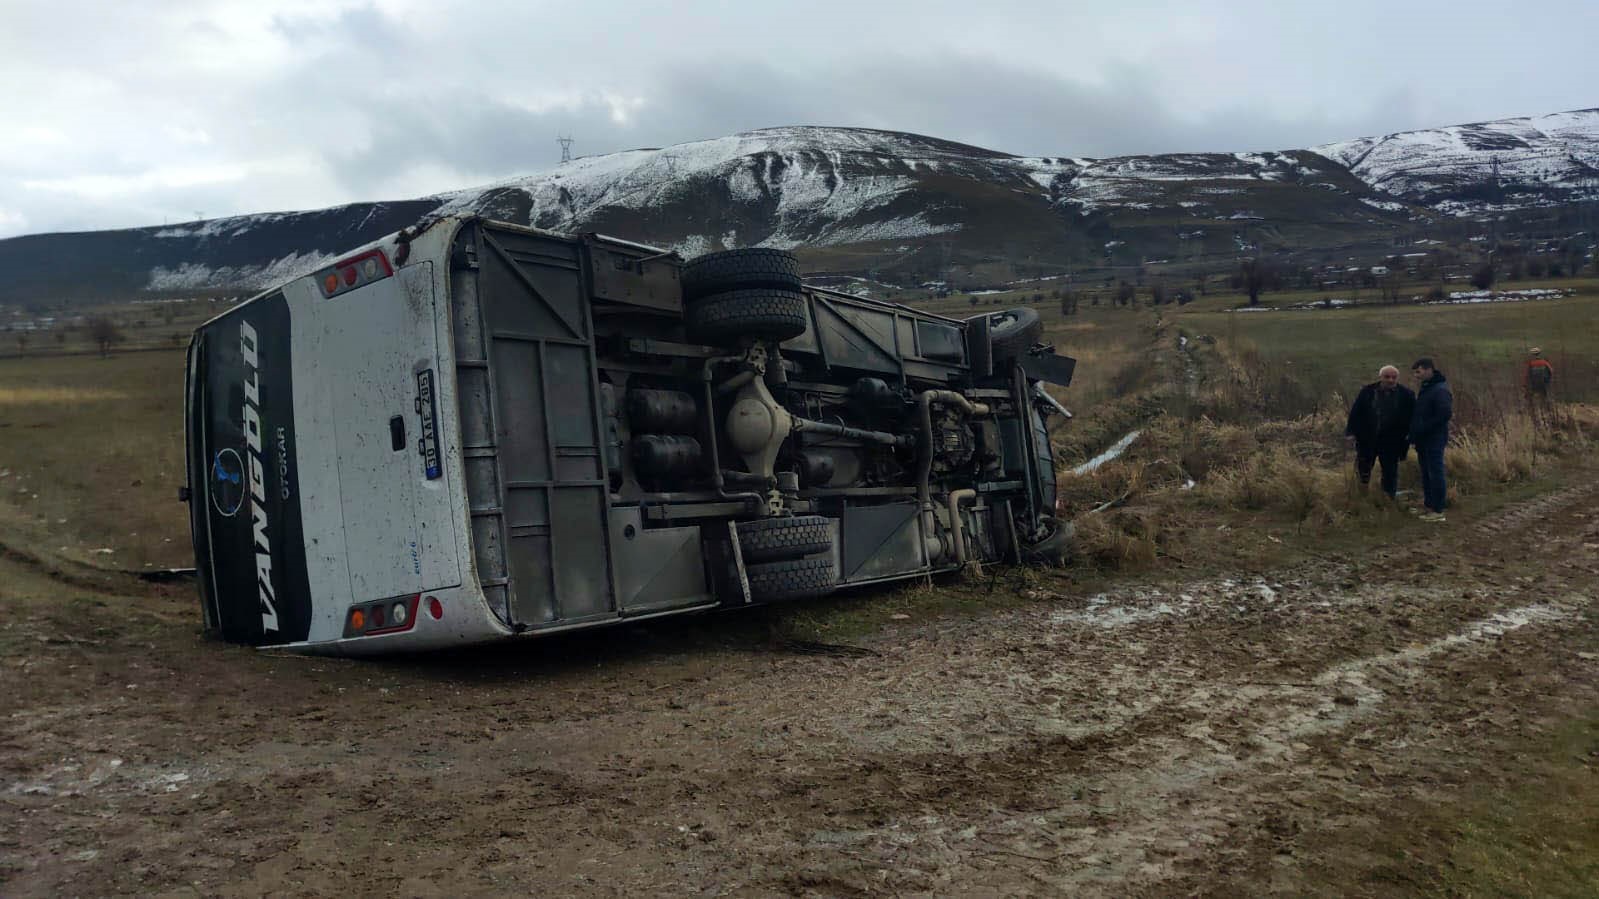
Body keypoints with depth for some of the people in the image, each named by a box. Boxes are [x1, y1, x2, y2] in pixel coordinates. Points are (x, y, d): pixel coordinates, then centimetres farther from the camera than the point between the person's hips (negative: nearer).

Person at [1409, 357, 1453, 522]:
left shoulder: (1440, 390, -16)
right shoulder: (1424, 389, 15)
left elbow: (1445, 415, -23)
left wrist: (1422, 429, -20)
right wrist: (1414, 434, 9)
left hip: (1434, 440, -10)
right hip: (1424, 440, 10)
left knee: (1435, 473, -5)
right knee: (1426, 474, 14)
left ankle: (1438, 511, -1)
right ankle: (1429, 506, 22)